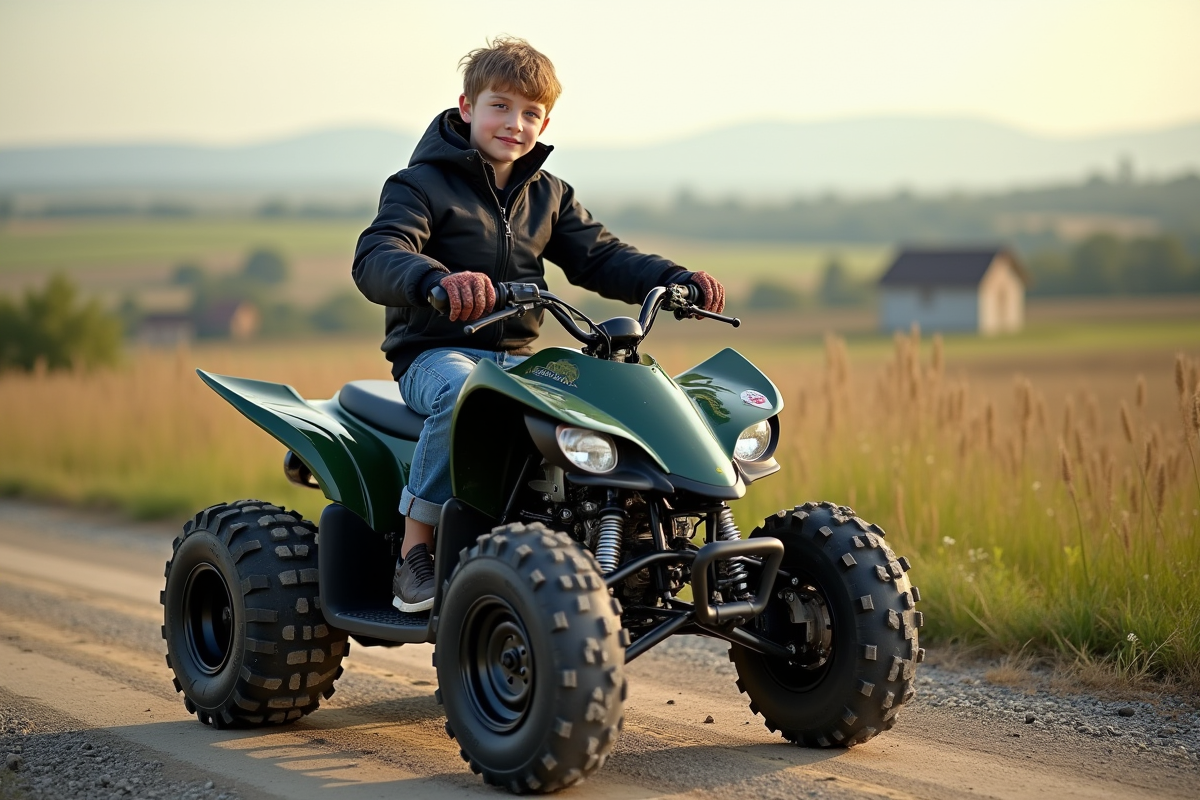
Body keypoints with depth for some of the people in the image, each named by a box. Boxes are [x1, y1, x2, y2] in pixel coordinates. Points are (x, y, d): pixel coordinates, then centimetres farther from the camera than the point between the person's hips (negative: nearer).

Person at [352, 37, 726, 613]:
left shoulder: (549, 196, 17)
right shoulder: (423, 184, -4)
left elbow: (599, 258, 13)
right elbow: (375, 258, -21)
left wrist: (678, 280, -6)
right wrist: (437, 279, -44)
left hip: (516, 357, 6)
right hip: (435, 354, -5)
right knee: (464, 393, -40)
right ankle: (414, 552, -29)